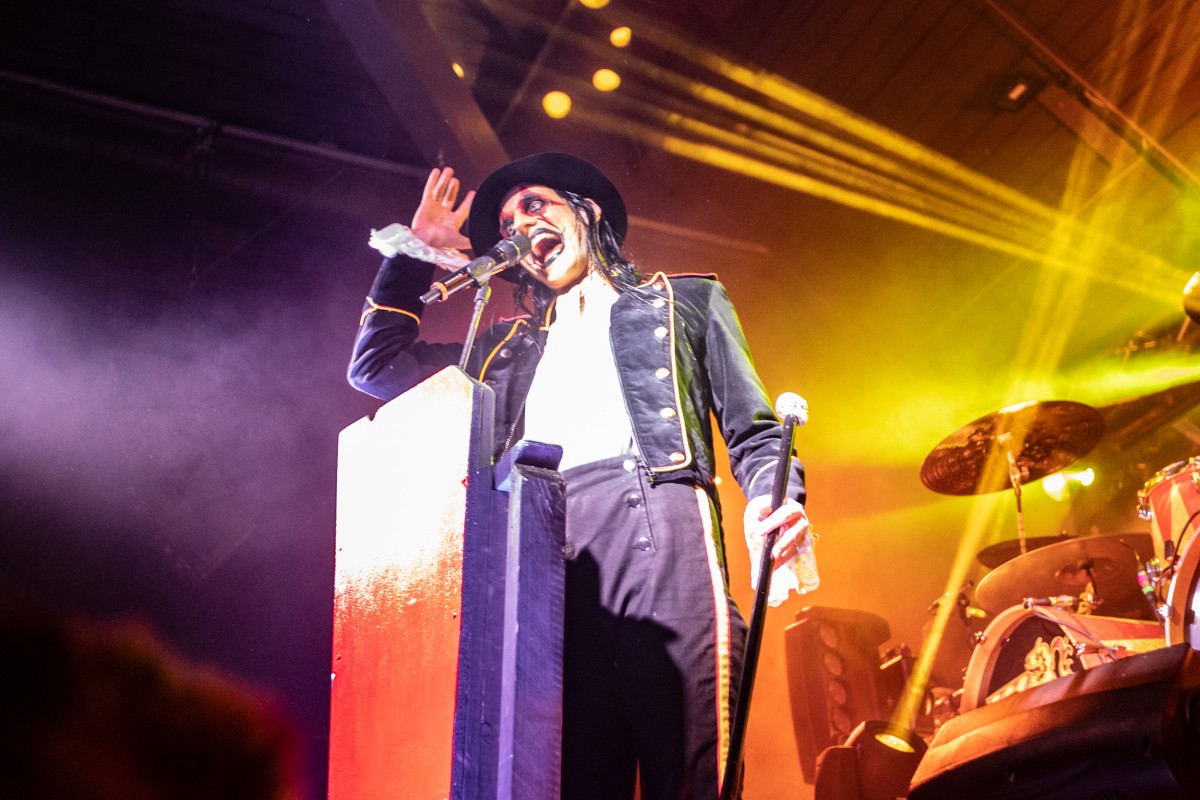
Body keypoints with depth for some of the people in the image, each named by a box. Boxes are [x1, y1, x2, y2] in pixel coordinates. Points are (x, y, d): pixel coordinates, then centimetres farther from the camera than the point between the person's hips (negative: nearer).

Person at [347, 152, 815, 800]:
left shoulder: (685, 301, 25)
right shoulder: (507, 348, 33)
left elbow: (751, 431, 15)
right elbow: (375, 365, 33)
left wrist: (776, 501, -7)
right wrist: (416, 252, 36)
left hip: (658, 524, -3)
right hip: (539, 559, 3)